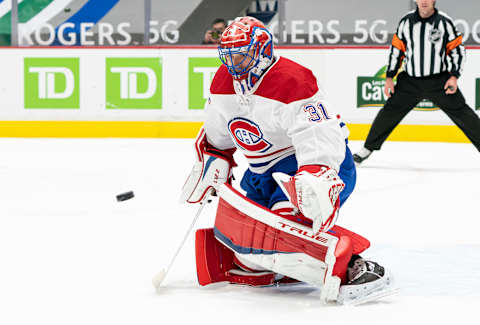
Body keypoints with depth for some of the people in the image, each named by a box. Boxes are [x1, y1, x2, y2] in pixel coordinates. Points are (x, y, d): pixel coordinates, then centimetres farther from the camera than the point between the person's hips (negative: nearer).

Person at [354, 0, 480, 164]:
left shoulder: (444, 21, -6)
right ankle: (368, 148, 18)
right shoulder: (406, 21, 1)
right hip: (410, 81, 2)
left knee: (461, 113, -7)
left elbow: (457, 50, -1)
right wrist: (389, 78, 5)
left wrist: (454, 76, -11)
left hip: (439, 81, -2)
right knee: (389, 112, 3)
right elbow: (396, 50, 9)